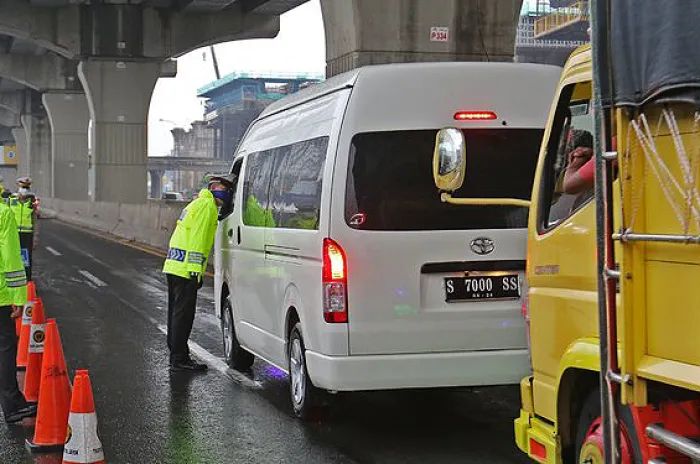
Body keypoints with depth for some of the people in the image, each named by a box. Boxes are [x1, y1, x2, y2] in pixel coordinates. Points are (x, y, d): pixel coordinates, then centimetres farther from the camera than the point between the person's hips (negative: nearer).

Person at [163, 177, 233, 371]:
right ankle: (179, 359, -6)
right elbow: (198, 238, -17)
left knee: (177, 312, 15)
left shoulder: (197, 204, 24)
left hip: (174, 266, 10)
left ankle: (176, 355, 23)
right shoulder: (207, 205, -8)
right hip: (186, 268, -10)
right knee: (183, 314, -7)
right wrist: (196, 269, -20)